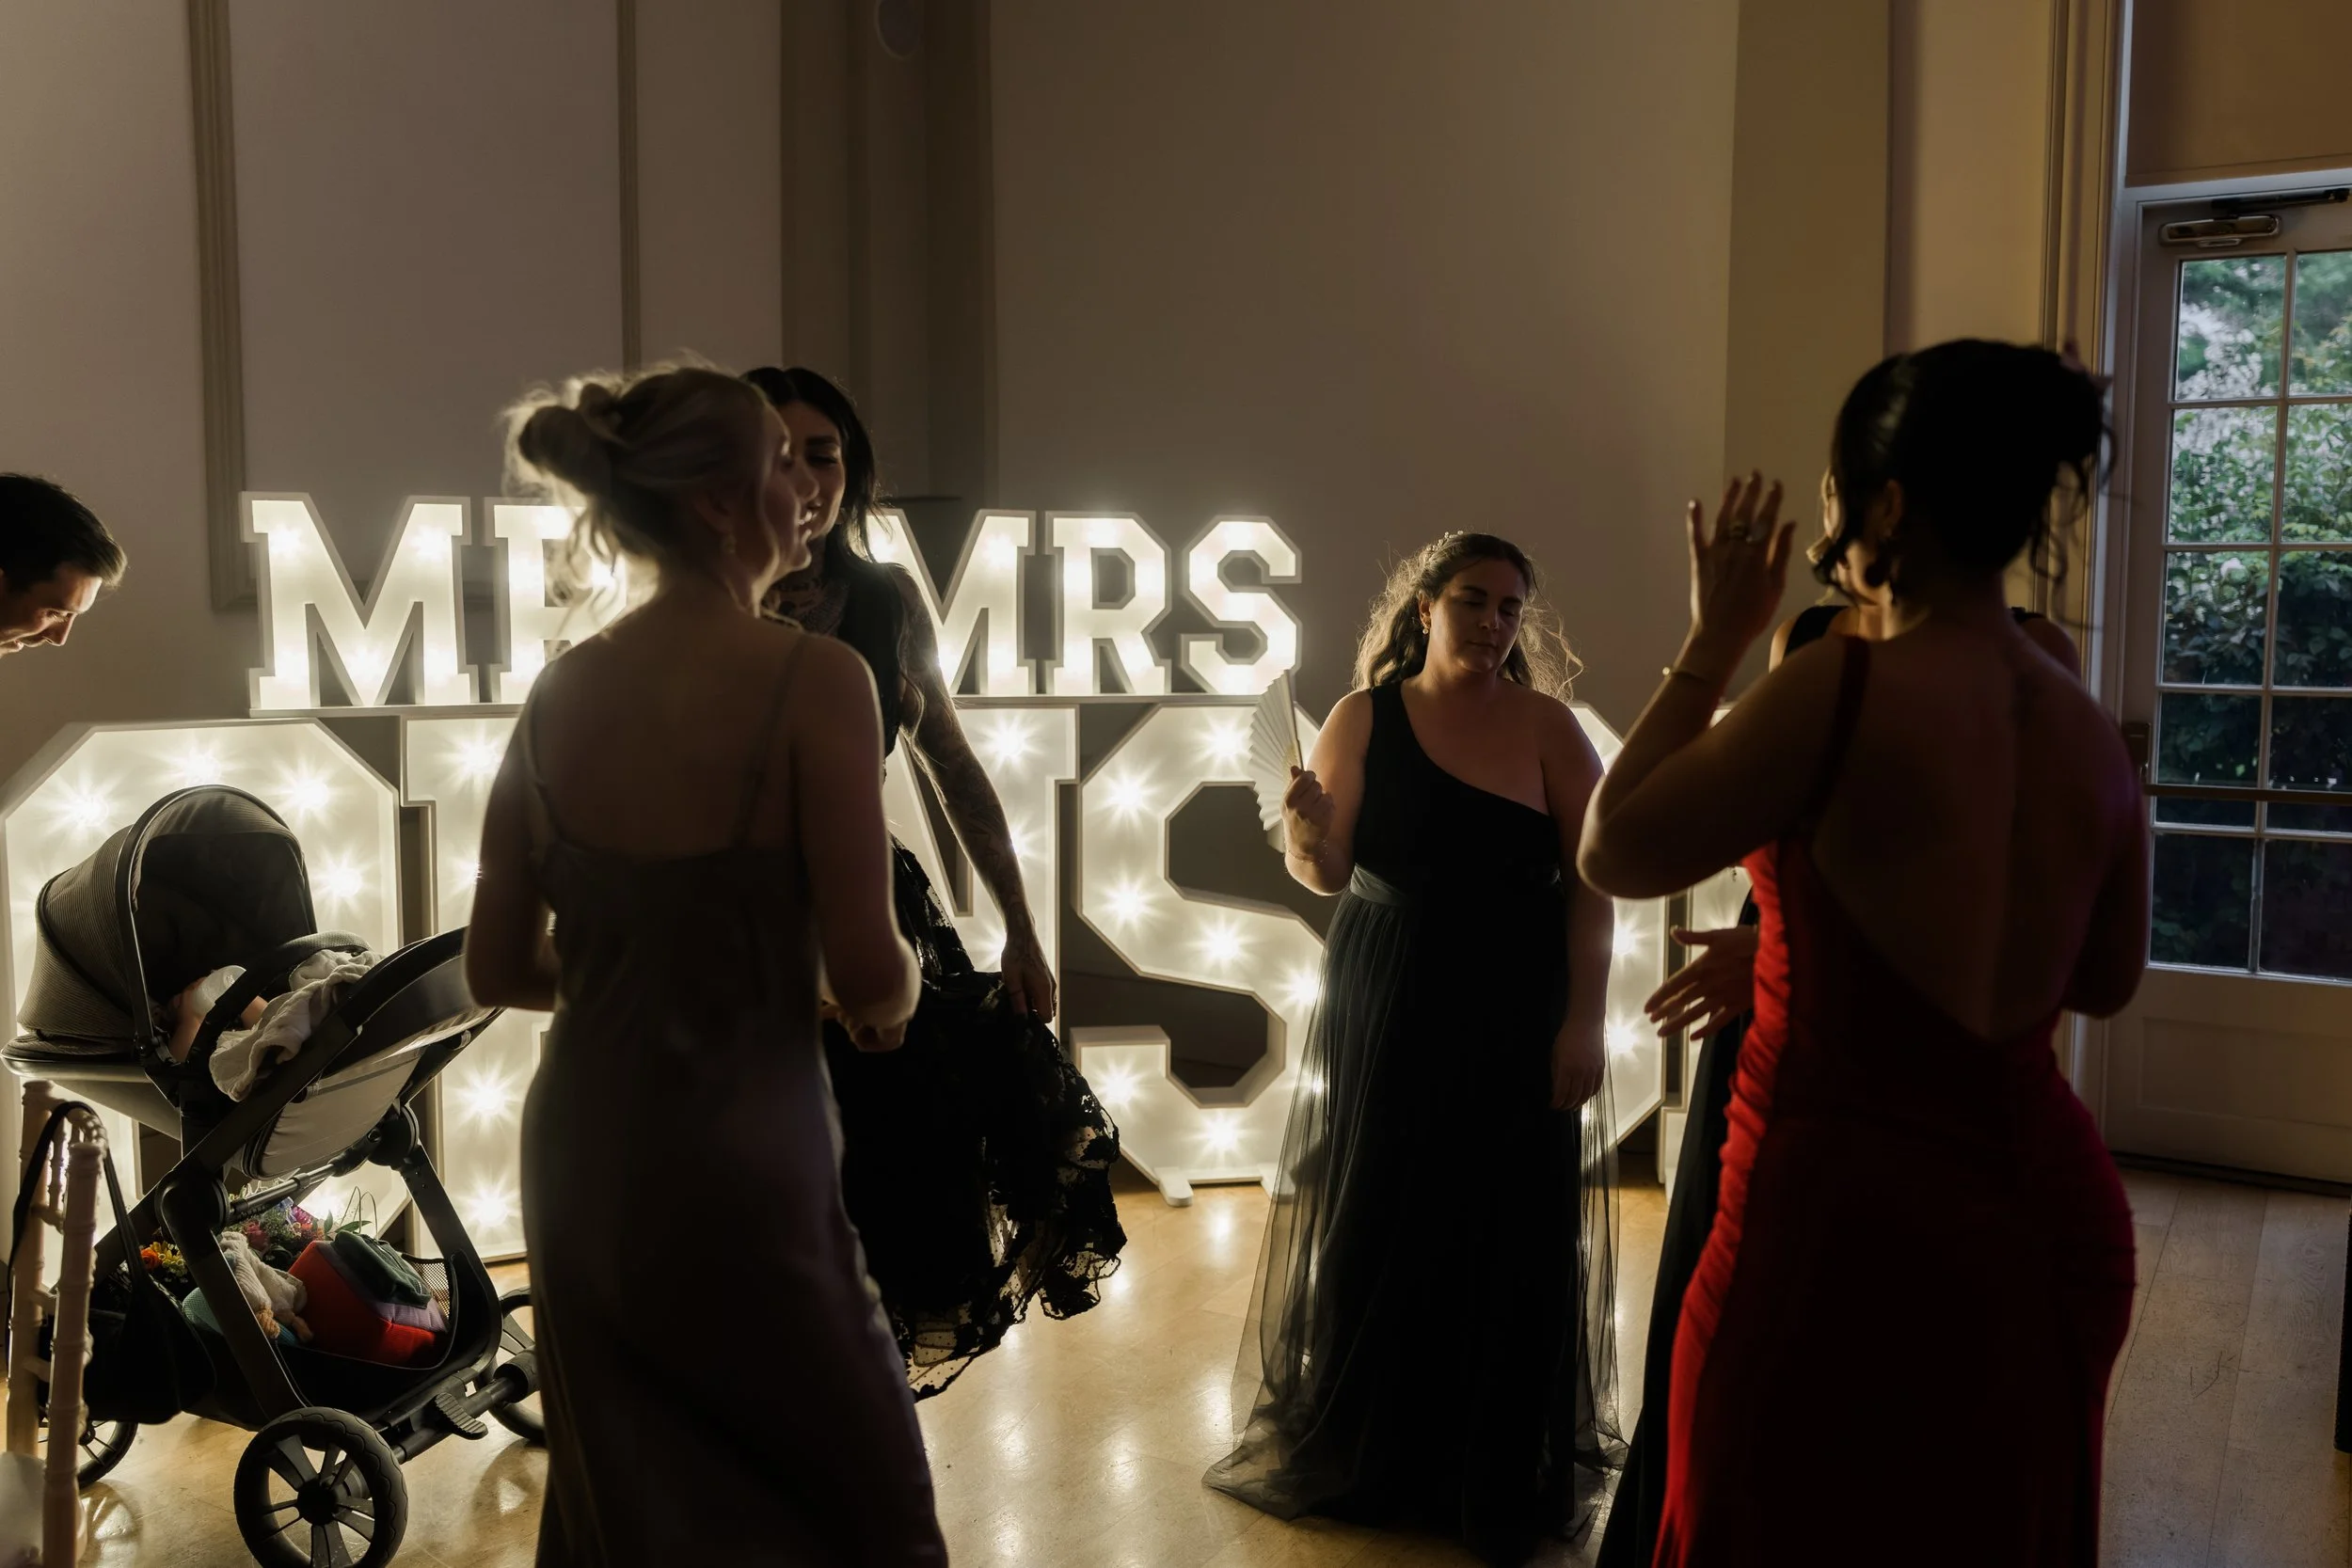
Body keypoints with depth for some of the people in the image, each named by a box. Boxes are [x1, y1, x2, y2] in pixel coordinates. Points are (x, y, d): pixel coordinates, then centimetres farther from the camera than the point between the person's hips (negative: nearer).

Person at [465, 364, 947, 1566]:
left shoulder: (559, 693, 2)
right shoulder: (812, 678, -16)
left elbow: (498, 969, 7)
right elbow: (868, 975, -17)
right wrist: (891, 999, 5)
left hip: (579, 1158, 6)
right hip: (738, 1158, -6)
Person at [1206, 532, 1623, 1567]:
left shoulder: (1544, 724, -3)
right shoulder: (1365, 716, 0)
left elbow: (1592, 880, -6)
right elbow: (1327, 872, -1)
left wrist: (1582, 1023, -13)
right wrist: (1304, 834, -23)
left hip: (1516, 1020, -1)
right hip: (1387, 1013, 1)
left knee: (1508, 1238, 5)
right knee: (1378, 1228, 10)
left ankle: (1499, 1480, 23)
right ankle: (1365, 1453, 30)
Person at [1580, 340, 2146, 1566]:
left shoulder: (1846, 684, -17)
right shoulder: (2092, 733, 3)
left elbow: (1614, 853, -10)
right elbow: (2103, 985, 16)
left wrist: (1711, 643, -3)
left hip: (1852, 1218, -6)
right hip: (2053, 1219, 7)